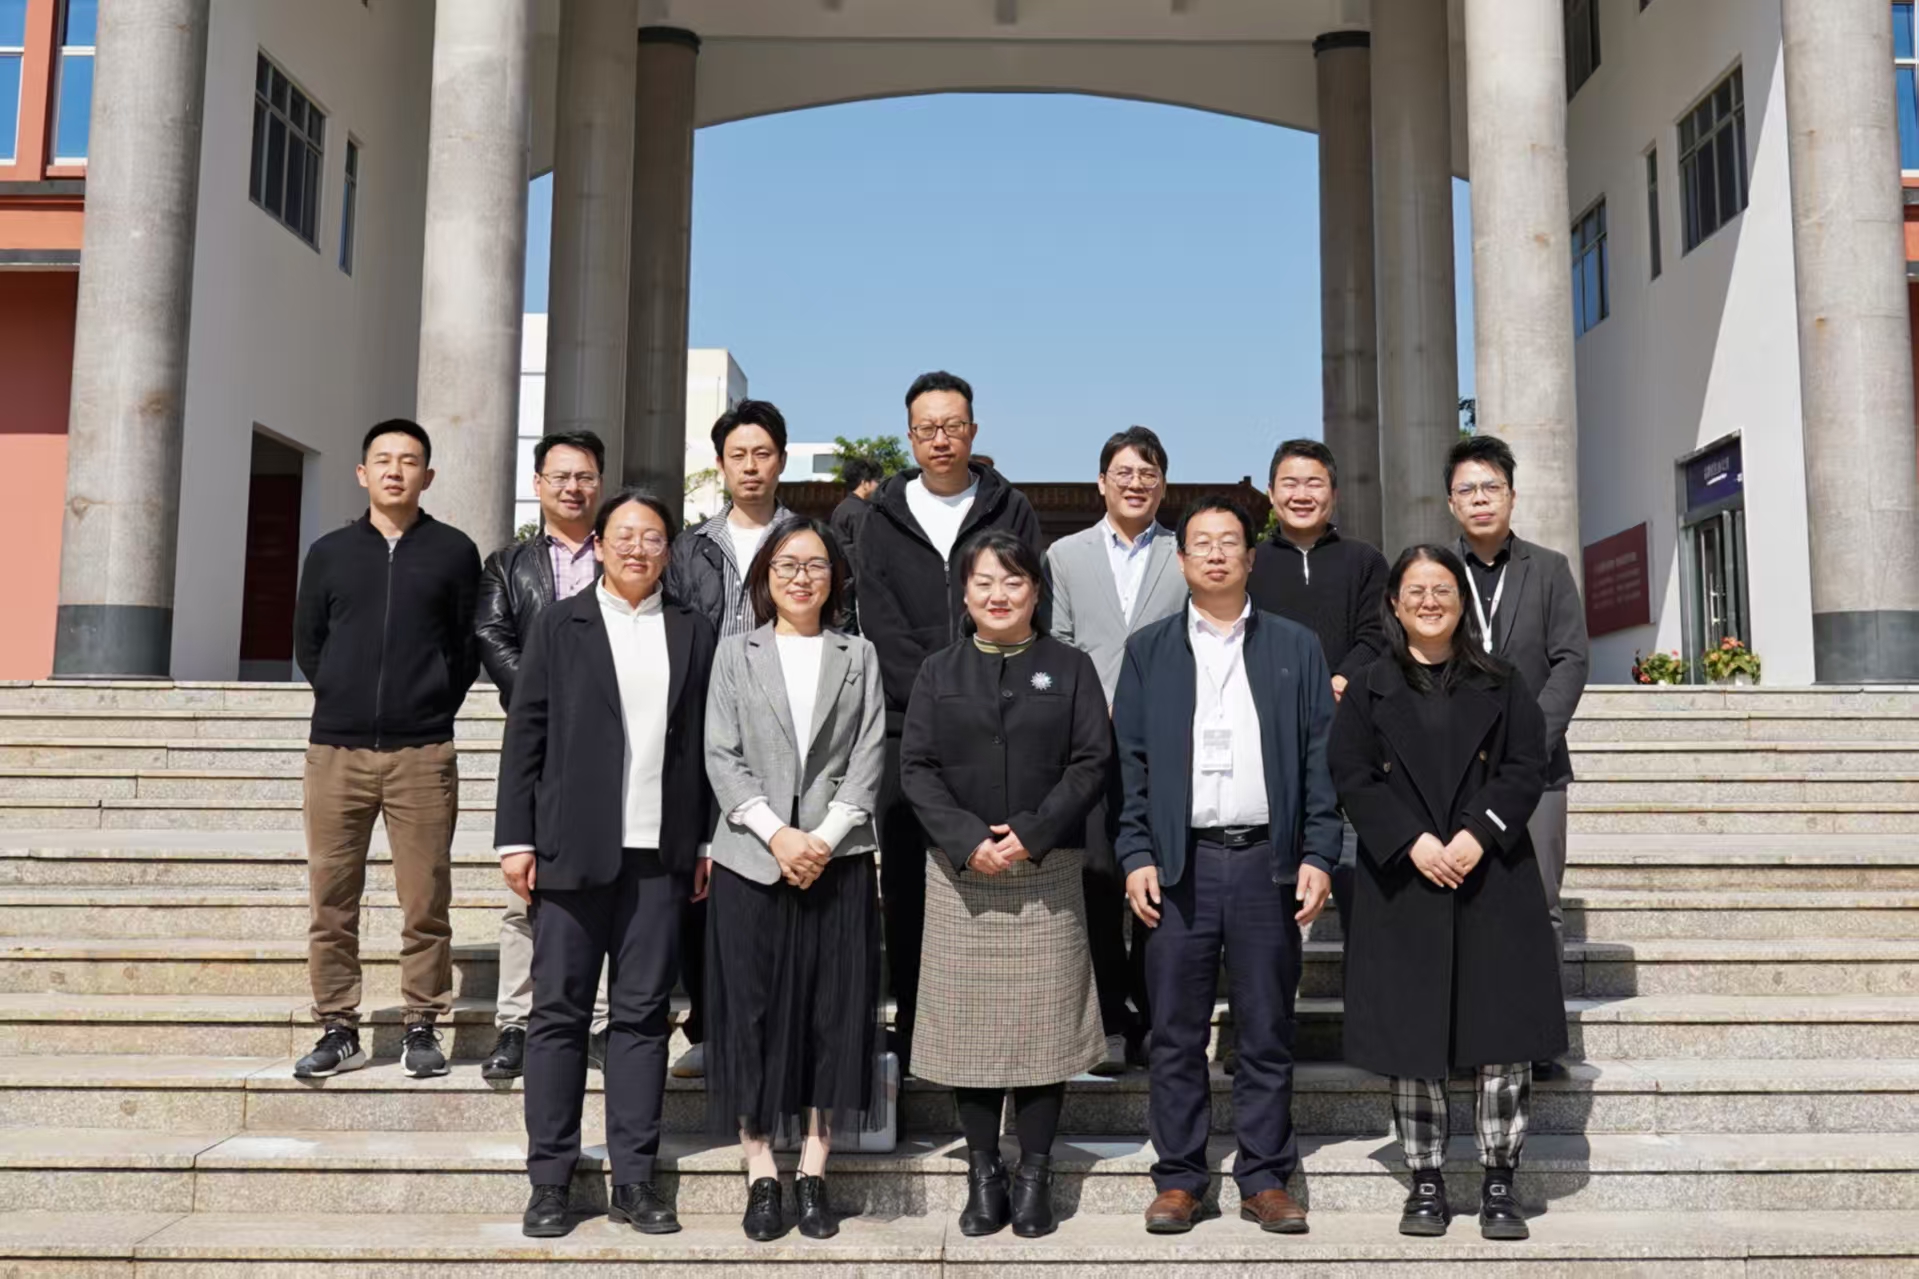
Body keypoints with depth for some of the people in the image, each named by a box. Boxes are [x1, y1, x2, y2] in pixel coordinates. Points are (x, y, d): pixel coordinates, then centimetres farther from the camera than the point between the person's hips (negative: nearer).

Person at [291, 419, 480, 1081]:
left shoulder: (454, 551, 7)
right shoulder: (330, 553, 12)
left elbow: (470, 646, 8)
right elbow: (307, 643, 16)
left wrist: (435, 706, 3)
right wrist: (345, 700, 8)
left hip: (422, 753, -2)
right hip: (336, 751, 2)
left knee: (426, 902, 0)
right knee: (332, 902, 4)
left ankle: (422, 1029, 11)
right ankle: (338, 1029, 15)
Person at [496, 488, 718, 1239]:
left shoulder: (692, 634, 11)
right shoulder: (560, 625, 7)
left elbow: (704, 744, 7)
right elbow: (525, 735, 3)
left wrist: (708, 841, 3)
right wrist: (516, 838, -4)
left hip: (660, 854, 1)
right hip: (573, 848, -1)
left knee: (644, 1014, 4)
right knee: (559, 1011, 3)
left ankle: (634, 1178, 11)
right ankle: (549, 1178, 11)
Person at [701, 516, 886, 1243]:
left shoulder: (858, 656, 10)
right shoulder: (736, 654, 9)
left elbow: (869, 759, 2)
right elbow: (722, 758, 1)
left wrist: (825, 838, -11)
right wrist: (776, 835, -11)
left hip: (838, 861, 1)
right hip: (750, 859, 0)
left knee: (832, 1014, 2)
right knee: (752, 1014, 1)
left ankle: (814, 1174, 11)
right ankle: (761, 1176, 10)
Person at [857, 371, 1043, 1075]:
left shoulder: (1010, 510, 9)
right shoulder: (884, 518, 10)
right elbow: (882, 629, 1)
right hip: (906, 730, 1)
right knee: (907, 885, 4)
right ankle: (912, 1036, 13)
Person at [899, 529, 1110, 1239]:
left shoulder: (1070, 667, 7)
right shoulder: (938, 672, 10)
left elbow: (1092, 761, -1)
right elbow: (915, 767, 2)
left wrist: (1031, 833, -13)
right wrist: (968, 840, -11)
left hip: (1048, 873, -1)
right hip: (959, 874, 1)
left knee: (1043, 1020, 1)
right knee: (969, 1022, 3)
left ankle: (1034, 1176, 13)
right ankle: (982, 1174, 15)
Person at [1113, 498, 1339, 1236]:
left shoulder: (1296, 648, 9)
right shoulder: (1148, 650, 10)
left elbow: (1320, 760, 6)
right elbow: (1129, 761, 6)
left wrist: (1318, 856, -3)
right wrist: (1135, 856, -3)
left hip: (1266, 861, 0)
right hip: (1178, 863, 0)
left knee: (1267, 1034, 6)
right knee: (1176, 1035, 4)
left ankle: (1265, 1181, 17)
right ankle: (1178, 1181, 15)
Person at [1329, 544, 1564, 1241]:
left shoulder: (1501, 685, 11)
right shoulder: (1368, 690, 8)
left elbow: (1526, 768, 2)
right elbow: (1353, 777, -1)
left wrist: (1479, 834, -13)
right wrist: (1413, 841, -14)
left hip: (1492, 877, 1)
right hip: (1402, 882, 0)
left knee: (1505, 1035, -2)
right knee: (1412, 1036, 1)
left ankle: (1499, 1183, 9)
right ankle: (1425, 1183, 12)